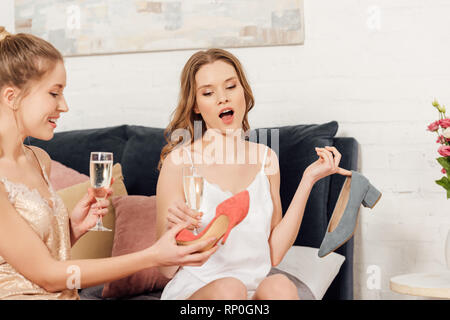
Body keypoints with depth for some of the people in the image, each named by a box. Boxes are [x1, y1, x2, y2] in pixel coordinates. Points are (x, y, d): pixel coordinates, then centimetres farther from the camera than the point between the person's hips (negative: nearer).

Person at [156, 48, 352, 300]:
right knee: (229, 288, -35)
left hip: (256, 290, 3)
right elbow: (168, 269, -4)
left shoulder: (266, 158, 6)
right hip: (194, 291, -3)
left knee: (280, 286, -30)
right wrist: (172, 229, -27)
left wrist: (308, 180, -2)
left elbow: (274, 255, 0)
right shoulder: (180, 160, -8)